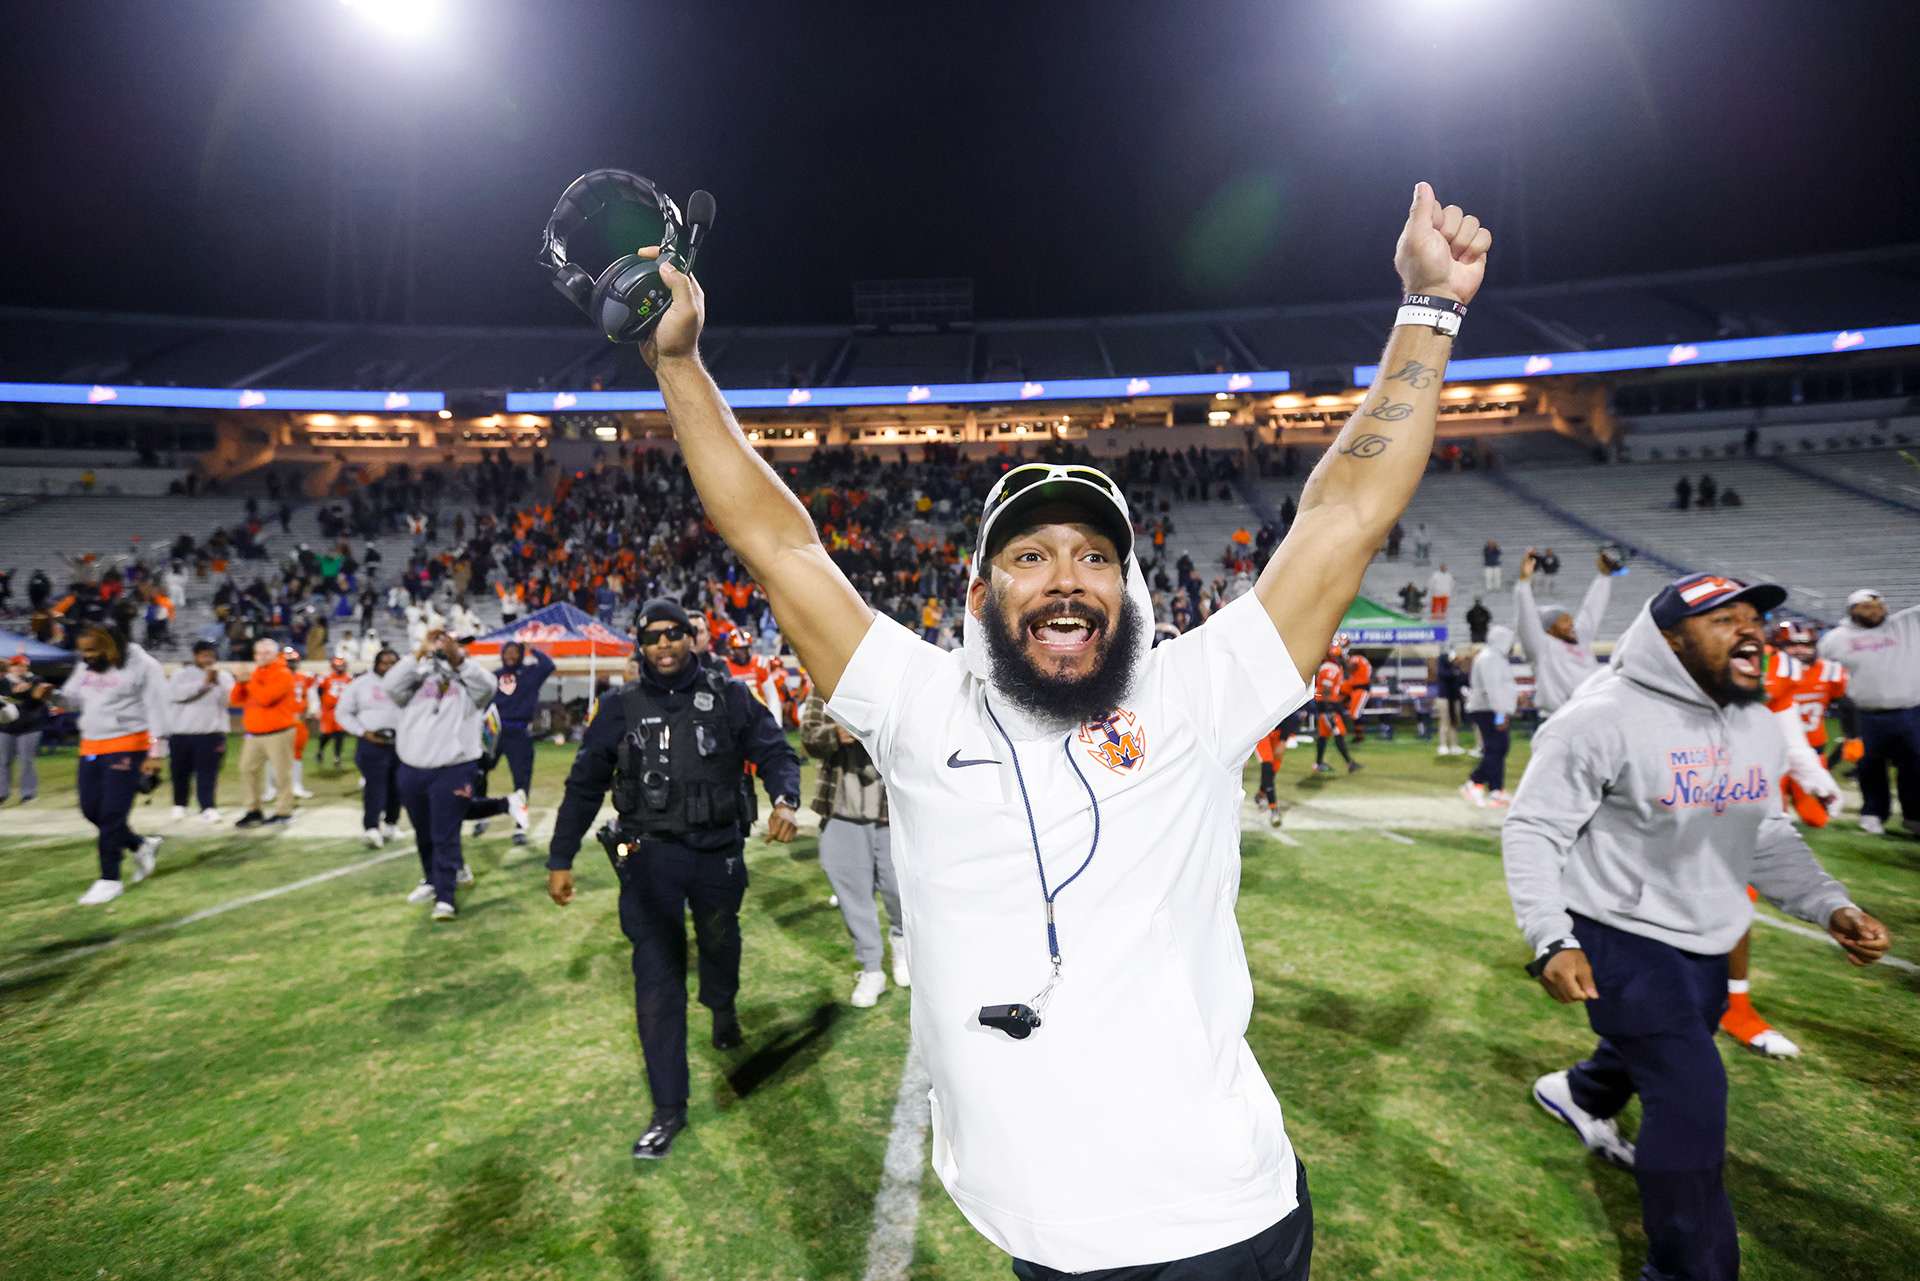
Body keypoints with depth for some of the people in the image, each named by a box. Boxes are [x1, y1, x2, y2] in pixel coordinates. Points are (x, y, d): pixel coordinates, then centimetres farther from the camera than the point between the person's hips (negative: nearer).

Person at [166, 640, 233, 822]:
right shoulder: (181, 675, 7)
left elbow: (228, 699, -6)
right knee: (180, 772, 9)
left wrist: (217, 682, -20)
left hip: (211, 733, -1)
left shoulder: (224, 676, 9)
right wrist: (204, 683, -19)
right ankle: (179, 805, 27)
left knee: (207, 773, -7)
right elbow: (176, 693, -13)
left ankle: (208, 808, -6)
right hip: (180, 733, 1)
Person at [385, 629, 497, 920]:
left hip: (453, 771, -4)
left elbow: (486, 686, -18)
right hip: (411, 771, 4)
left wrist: (458, 658, -28)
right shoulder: (418, 678, 8)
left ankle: (444, 898, -1)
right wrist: (419, 653, -15)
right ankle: (432, 879, 42)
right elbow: (391, 685, -9)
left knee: (446, 836, -6)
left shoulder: (469, 680, 3)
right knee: (423, 834, 21)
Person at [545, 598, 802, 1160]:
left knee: (720, 944, 23)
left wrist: (785, 798, -28)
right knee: (657, 981, -2)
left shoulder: (728, 696, -6)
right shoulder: (623, 707, -2)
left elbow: (774, 752, -7)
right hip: (650, 857, 0)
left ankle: (723, 1010, 58)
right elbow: (584, 785, 5)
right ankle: (669, 1108, 11)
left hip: (718, 851, 1)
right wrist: (560, 859, 6)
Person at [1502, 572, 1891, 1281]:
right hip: (1622, 937, -8)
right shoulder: (1605, 719, -22)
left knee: (1651, 1053, 26)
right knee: (1692, 1095, -9)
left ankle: (1578, 1095, 60)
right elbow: (1532, 829, -19)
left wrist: (1830, 905, -2)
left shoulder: (1760, 728, 4)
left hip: (1708, 943, 8)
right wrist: (1552, 940, -26)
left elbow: (1768, 836, 15)